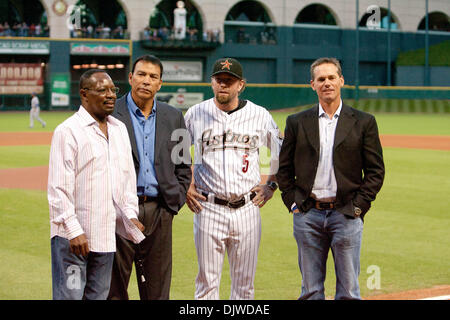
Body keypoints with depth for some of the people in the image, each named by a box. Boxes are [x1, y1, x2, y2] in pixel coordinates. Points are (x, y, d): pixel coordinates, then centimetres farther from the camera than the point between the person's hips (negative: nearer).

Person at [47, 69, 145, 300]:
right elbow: (59, 188, -13)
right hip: (73, 236, -7)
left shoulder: (119, 129, 14)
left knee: (99, 296, 12)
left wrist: (130, 214, 10)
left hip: (107, 235, 7)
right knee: (69, 296, -6)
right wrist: (73, 230, -17)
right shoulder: (67, 131, -9)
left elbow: (128, 177, 21)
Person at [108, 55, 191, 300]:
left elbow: (183, 167, 16)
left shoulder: (173, 117, 11)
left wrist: (174, 203, 5)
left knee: (157, 290, 8)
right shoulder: (110, 114, -2)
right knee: (113, 288, 1)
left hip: (159, 212, 4)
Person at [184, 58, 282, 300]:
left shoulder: (260, 115, 4)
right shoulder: (195, 114, 2)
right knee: (207, 280, 0)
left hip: (247, 208, 1)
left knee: (244, 282, 5)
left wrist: (271, 185, 10)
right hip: (208, 208, -1)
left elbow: (281, 153, 18)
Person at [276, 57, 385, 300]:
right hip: (307, 216, 1)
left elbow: (375, 170, 3)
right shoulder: (297, 122, 8)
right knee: (310, 290, 6)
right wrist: (293, 203, 2)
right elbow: (284, 168, 12)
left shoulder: (363, 122, 4)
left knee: (348, 291, 0)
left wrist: (358, 206, -5)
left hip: (346, 215, -1)